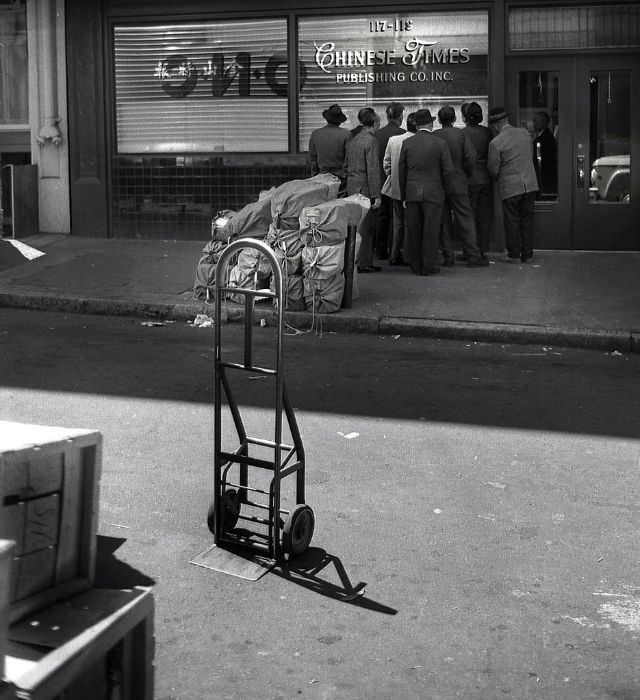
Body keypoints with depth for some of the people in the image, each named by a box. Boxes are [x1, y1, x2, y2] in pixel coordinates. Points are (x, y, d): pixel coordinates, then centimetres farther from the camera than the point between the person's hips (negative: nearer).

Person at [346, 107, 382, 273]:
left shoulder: (352, 140, 11)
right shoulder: (370, 141, -13)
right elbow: (373, 170, -16)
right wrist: (376, 195, -16)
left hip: (352, 187, 8)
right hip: (364, 188, -8)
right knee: (366, 226, -1)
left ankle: (353, 259, 19)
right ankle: (363, 263, 2)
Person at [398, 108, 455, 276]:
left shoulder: (407, 143, 2)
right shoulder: (440, 144, -5)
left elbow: (401, 170, 5)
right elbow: (449, 170, -5)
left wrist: (403, 196, 12)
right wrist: (443, 188, 12)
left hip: (412, 193, 2)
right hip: (433, 193, -2)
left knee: (413, 231, 9)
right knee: (431, 230, 3)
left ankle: (415, 265, 15)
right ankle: (428, 266, 5)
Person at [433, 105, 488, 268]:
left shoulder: (433, 136, -3)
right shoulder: (461, 134, -5)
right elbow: (470, 158, -12)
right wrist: (467, 173, 5)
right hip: (458, 184, -1)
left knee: (444, 222, 8)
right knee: (466, 219, 4)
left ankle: (447, 257, 9)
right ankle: (472, 255, 2)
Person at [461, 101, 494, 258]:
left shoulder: (462, 133, -11)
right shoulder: (487, 132, 2)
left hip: (470, 179, -4)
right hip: (486, 179, 4)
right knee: (485, 217, 10)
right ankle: (483, 250, 15)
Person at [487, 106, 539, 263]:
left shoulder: (496, 143, -13)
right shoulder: (524, 133, 3)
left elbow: (493, 169, -5)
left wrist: (498, 178, 16)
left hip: (510, 186, -5)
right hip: (530, 183, 5)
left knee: (512, 221, 6)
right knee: (527, 219, 11)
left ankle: (514, 254, 11)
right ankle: (527, 253, 15)